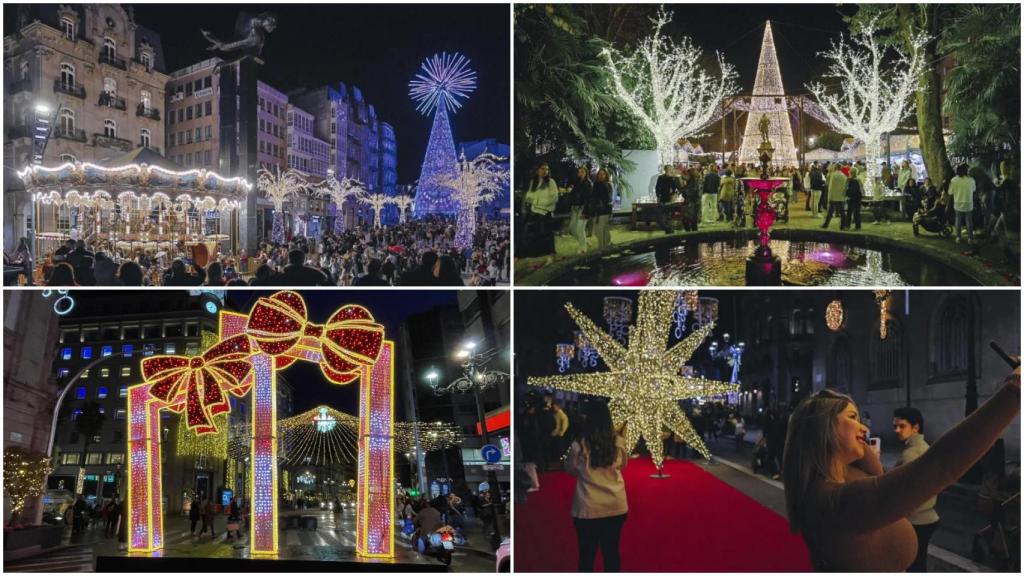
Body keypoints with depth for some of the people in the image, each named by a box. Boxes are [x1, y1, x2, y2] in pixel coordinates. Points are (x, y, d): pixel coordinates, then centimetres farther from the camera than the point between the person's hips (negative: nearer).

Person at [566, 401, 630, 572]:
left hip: (588, 508, -2)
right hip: (616, 506, 2)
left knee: (587, 553, 10)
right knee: (611, 551, 15)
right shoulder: (618, 442, -8)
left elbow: (570, 470, 1)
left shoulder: (579, 445, -16)